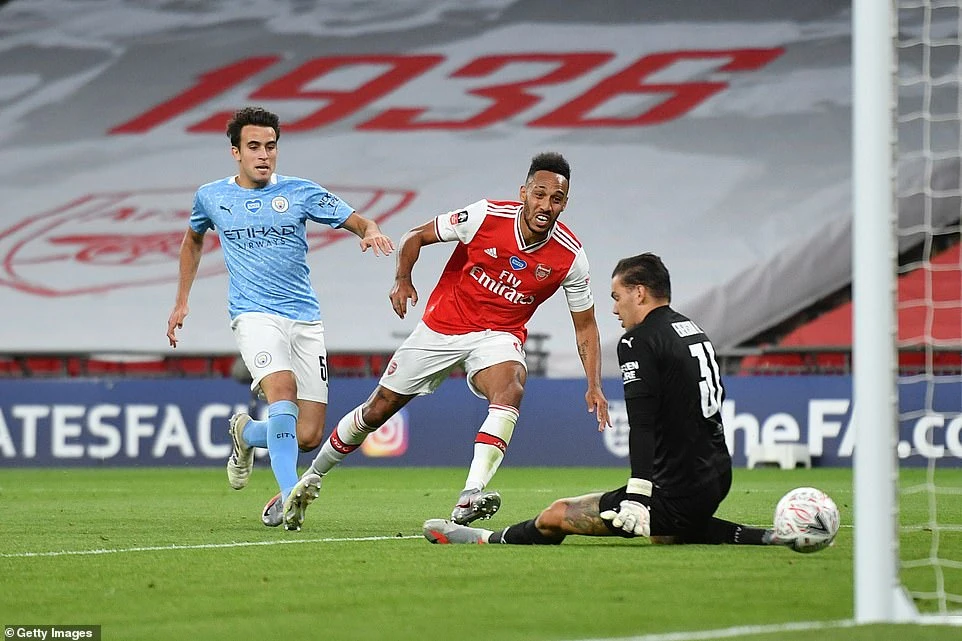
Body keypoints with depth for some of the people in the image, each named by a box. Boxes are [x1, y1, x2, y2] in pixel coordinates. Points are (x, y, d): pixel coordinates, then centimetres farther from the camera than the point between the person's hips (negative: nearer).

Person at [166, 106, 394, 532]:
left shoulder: (300, 192, 4)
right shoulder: (211, 197, 8)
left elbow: (355, 221, 3)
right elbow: (193, 240, 28)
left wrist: (371, 231, -22)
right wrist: (181, 302, 25)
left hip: (305, 317, 2)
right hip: (254, 315, -2)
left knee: (309, 436, -3)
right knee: (282, 390, -32)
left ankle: (248, 434, 29)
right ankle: (289, 495, -38)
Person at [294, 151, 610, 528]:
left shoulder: (570, 256, -14)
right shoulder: (486, 217, -19)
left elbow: (585, 326, -1)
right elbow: (415, 237, -5)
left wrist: (594, 386, -11)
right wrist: (402, 280, -22)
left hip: (499, 335, 0)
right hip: (443, 326, 0)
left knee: (510, 387, -35)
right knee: (377, 409, 7)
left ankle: (469, 498, -43)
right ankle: (311, 477, 32)